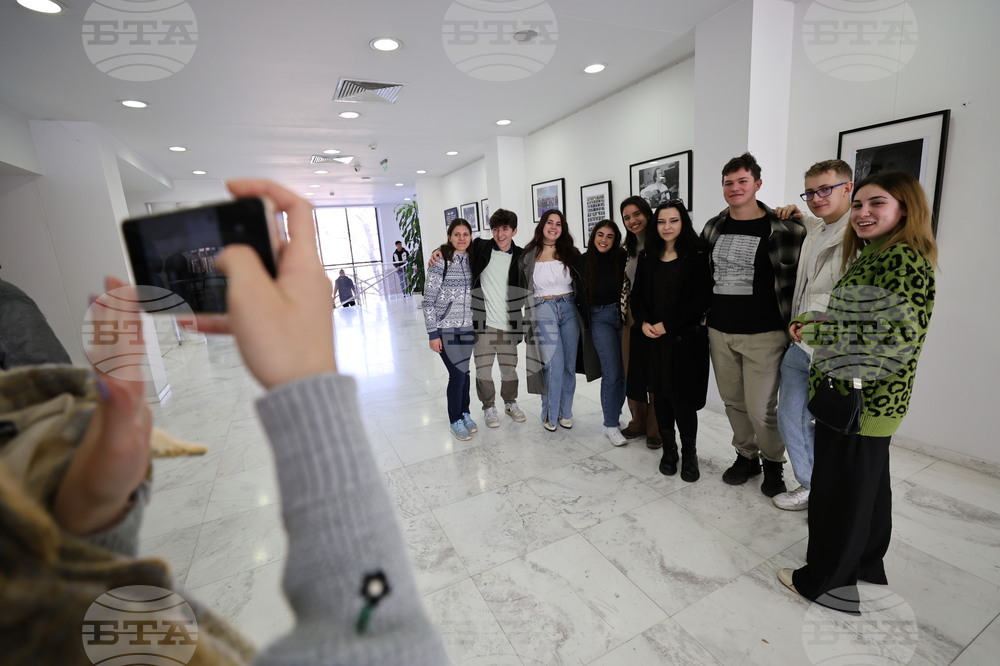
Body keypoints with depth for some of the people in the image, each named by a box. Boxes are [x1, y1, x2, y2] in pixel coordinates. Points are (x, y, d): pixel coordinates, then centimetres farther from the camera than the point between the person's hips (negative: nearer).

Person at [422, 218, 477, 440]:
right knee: (458, 373, -3)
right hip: (446, 329, -4)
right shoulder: (439, 262, -10)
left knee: (463, 372, 12)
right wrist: (433, 332, -13)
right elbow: (429, 300, -10)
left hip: (467, 328, 5)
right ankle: (455, 420, 16)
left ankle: (465, 413, 31)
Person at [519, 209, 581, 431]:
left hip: (569, 309, 3)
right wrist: (530, 315, 7)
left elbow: (582, 282, 9)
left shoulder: (570, 253, 6)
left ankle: (565, 412, 22)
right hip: (543, 311, -2)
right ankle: (550, 415, 11)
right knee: (554, 365, -8)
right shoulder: (528, 255, 2)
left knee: (569, 364, 6)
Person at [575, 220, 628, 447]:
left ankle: (615, 410, 30)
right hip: (600, 318, -2)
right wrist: (585, 322, 5)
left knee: (626, 370, 6)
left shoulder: (623, 257, -1)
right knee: (611, 373, -6)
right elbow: (579, 294, 5)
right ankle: (611, 425, 7)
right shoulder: (583, 261, 0)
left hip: (623, 315, 2)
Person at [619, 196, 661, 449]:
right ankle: (638, 422, 27)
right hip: (632, 317, 6)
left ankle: (656, 428, 18)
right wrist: (626, 311, 9)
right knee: (632, 371, 10)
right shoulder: (627, 249, 11)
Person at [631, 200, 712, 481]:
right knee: (661, 395, 10)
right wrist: (644, 322, -7)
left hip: (687, 338, -4)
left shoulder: (697, 255, -3)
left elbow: (702, 298, -10)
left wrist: (667, 324, -14)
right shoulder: (647, 257, 9)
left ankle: (689, 453, 22)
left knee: (683, 398, 0)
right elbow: (637, 294, 11)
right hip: (655, 339, 4)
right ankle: (668, 449, 27)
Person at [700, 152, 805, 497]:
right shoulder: (713, 228, 8)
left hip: (763, 335, -4)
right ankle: (746, 456, 35)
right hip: (719, 332, 5)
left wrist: (792, 324, -5)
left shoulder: (783, 228, -6)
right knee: (733, 402, 14)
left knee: (761, 408, 1)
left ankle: (773, 463, 28)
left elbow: (798, 278, -3)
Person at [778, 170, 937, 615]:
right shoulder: (874, 255, 13)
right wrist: (814, 325, 4)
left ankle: (826, 580, 21)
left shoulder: (903, 258, -17)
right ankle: (865, 569, 41)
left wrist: (816, 332, -18)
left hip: (860, 400, -10)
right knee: (867, 484, 22)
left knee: (838, 489, 3)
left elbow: (897, 334, -25)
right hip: (858, 396, 10)